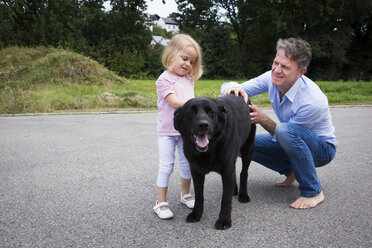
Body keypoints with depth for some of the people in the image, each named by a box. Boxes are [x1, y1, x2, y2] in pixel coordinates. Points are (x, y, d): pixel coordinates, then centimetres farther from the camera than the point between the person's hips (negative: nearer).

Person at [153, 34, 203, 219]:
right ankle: (161, 203, 8)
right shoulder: (164, 79, -11)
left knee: (187, 164, 14)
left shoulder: (189, 79, 11)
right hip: (167, 131, -6)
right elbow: (175, 102, -22)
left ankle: (185, 195, 32)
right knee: (166, 166, -3)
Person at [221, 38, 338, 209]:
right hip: (293, 142, 6)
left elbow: (283, 133, -24)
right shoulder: (272, 78, -15)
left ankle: (313, 192, -20)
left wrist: (263, 119, -38)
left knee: (286, 130, -39)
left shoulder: (313, 101, -33)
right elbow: (231, 90, -13)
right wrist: (234, 87, -36)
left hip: (322, 148, -6)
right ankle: (291, 171, 8)